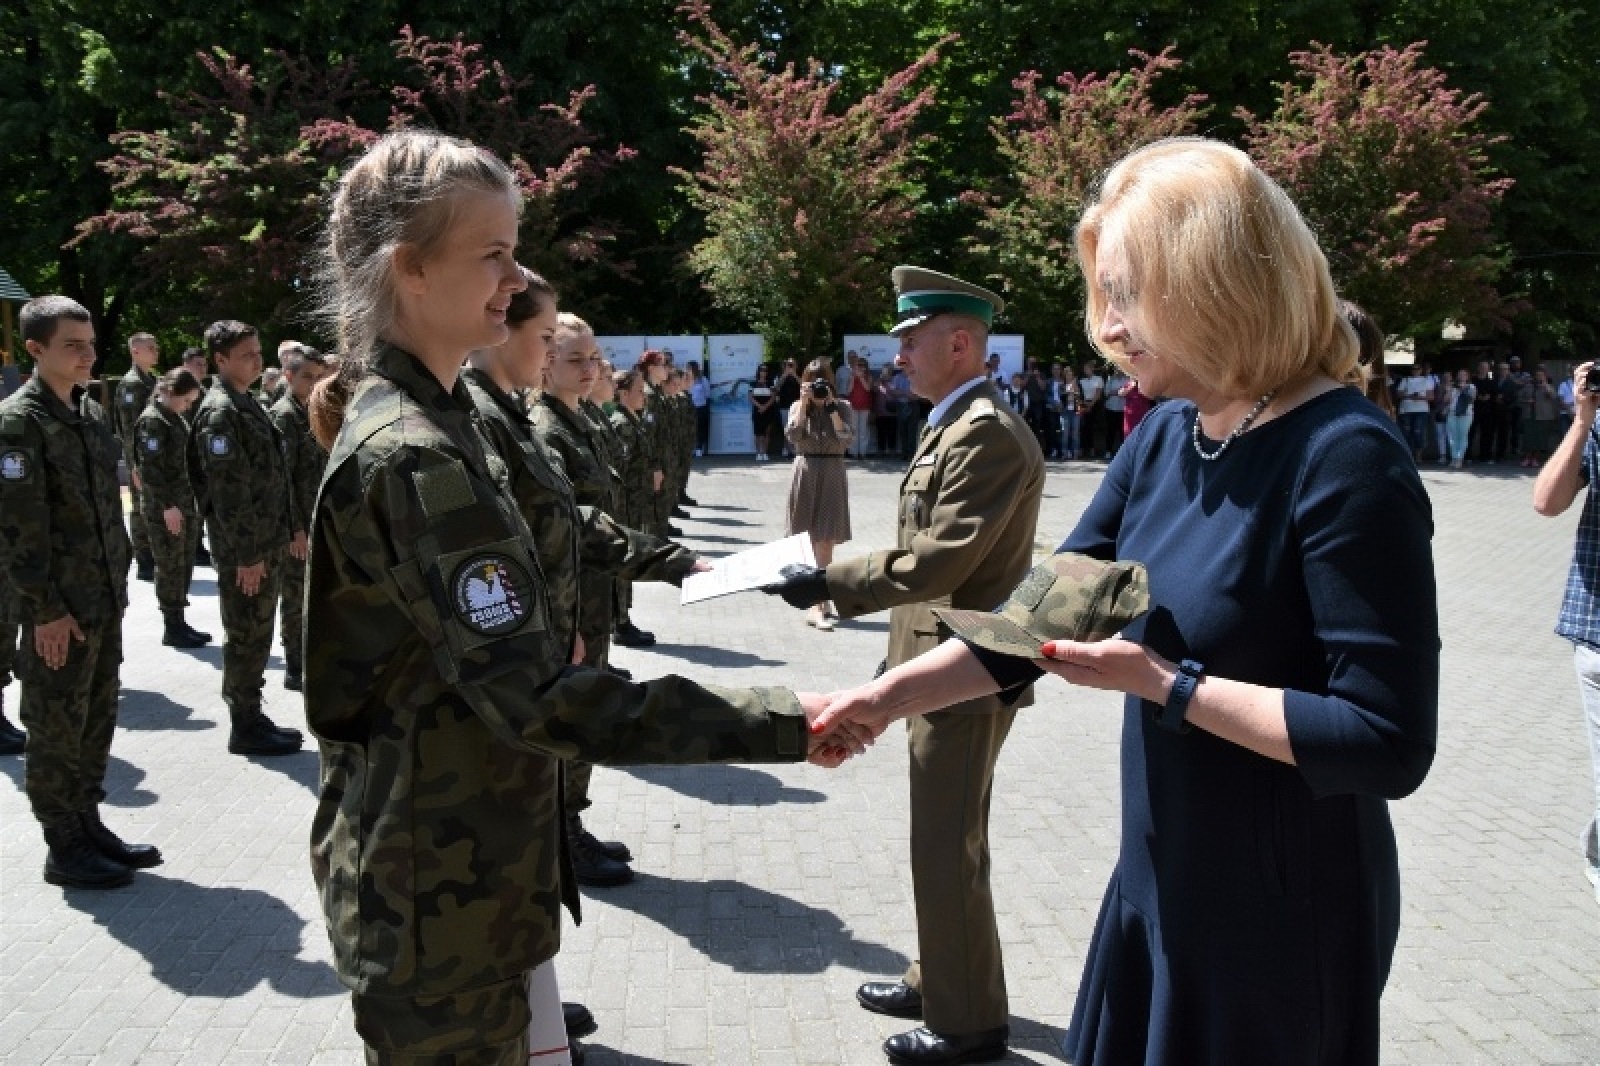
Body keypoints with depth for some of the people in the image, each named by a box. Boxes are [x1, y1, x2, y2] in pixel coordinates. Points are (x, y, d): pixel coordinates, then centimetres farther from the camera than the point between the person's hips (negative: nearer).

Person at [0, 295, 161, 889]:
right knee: (56, 729, 3)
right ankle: (65, 850, 14)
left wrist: (118, 579, 14)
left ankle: (89, 826, 28)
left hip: (105, 600, 8)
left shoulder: (91, 412, 11)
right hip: (58, 608, -8)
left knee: (97, 721, 15)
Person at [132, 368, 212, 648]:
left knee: (184, 565, 12)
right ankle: (172, 627, 6)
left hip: (186, 503, 9)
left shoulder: (176, 417, 14)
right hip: (165, 507, -9)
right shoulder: (152, 420, -14)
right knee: (171, 566, -2)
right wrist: (168, 505, -21)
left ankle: (179, 622, 21)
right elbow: (152, 468, -19)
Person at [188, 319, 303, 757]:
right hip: (243, 548, -9)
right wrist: (247, 555, -21)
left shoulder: (249, 405, 14)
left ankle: (252, 716, 26)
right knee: (246, 636, 0)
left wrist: (294, 526, 19)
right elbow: (228, 491, -20)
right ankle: (245, 729, 10)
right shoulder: (219, 413, -15)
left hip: (269, 541, 9)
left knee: (258, 634, 15)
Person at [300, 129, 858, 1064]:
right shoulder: (412, 458, -23)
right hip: (440, 902, -9)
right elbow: (531, 697, -27)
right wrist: (781, 722, -27)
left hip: (458, 871, 9)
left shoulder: (431, 423, 9)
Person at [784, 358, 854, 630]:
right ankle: (815, 606, -6)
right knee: (810, 541, -3)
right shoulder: (798, 407, 6)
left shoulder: (842, 408, 4)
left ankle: (820, 601, 13)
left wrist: (831, 406, -12)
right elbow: (793, 436, -12)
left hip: (832, 475, 0)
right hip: (805, 473, 0)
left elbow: (847, 438, -12)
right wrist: (804, 402, -12)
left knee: (825, 542, 2)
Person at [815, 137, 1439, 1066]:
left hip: (1282, 916, -7)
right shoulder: (1167, 435, 2)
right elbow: (1043, 612, 6)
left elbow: (1389, 743, -24)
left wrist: (1163, 684, -23)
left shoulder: (1343, 458, -22)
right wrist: (886, 697, -4)